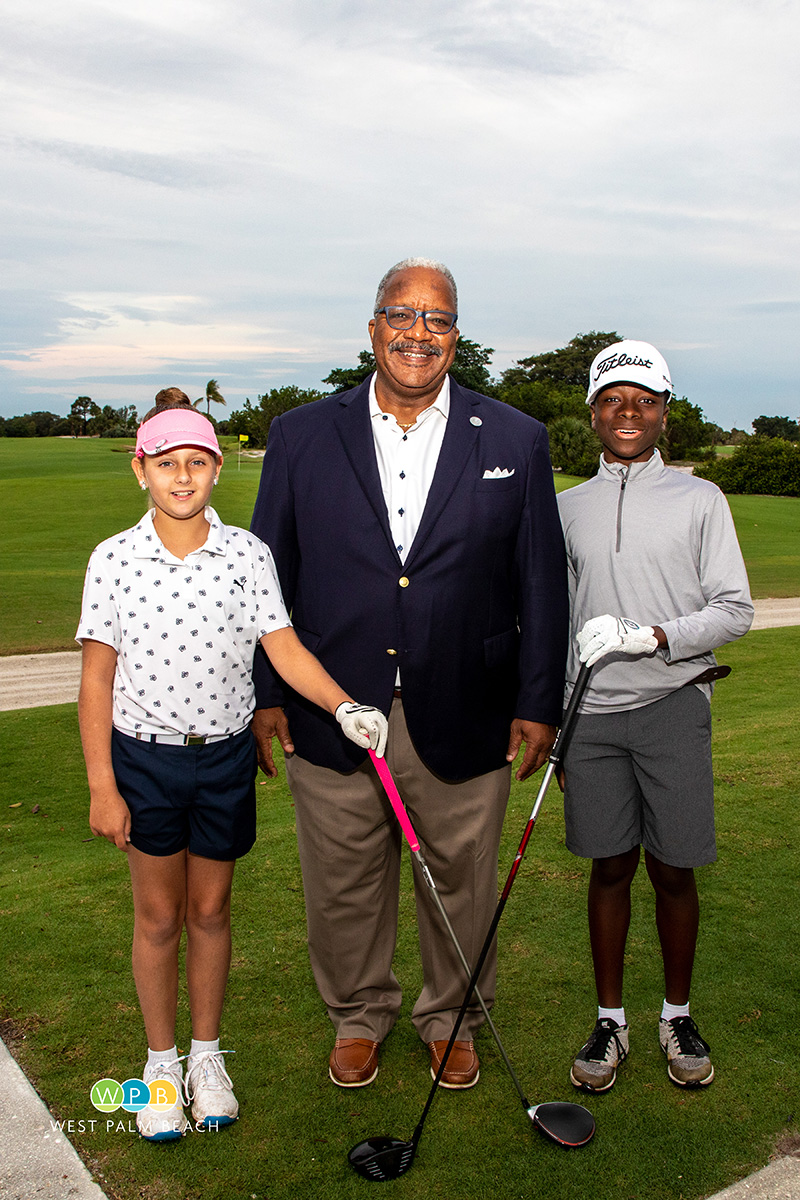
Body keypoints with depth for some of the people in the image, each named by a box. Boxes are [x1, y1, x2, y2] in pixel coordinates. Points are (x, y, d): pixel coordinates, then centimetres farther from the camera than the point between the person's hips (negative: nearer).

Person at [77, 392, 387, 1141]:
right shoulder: (114, 559, -7)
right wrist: (102, 788, -7)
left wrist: (344, 706, -28)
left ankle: (207, 1057, 35)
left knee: (210, 911, 15)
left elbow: (285, 649, -10)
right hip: (144, 756, -1)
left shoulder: (247, 555, -5)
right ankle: (162, 1065, 32)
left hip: (225, 756, 1)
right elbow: (97, 679, -5)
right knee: (158, 917, 11)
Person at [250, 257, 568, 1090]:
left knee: (461, 885, 17)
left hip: (463, 723, 0)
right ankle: (358, 1013, 42)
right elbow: (267, 575, 3)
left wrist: (538, 702, -1)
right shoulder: (302, 436, 1)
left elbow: (543, 583, 2)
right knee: (343, 888, 16)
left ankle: (451, 1016, 42)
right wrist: (264, 694, 0)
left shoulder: (515, 441, 1)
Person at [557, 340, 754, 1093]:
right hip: (594, 713, 2)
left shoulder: (699, 499, 3)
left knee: (673, 871, 5)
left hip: (672, 706, -1)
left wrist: (649, 635, -16)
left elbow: (734, 611, -1)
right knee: (610, 868, 8)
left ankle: (678, 1016, 25)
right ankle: (610, 1020, 23)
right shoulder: (568, 507, 10)